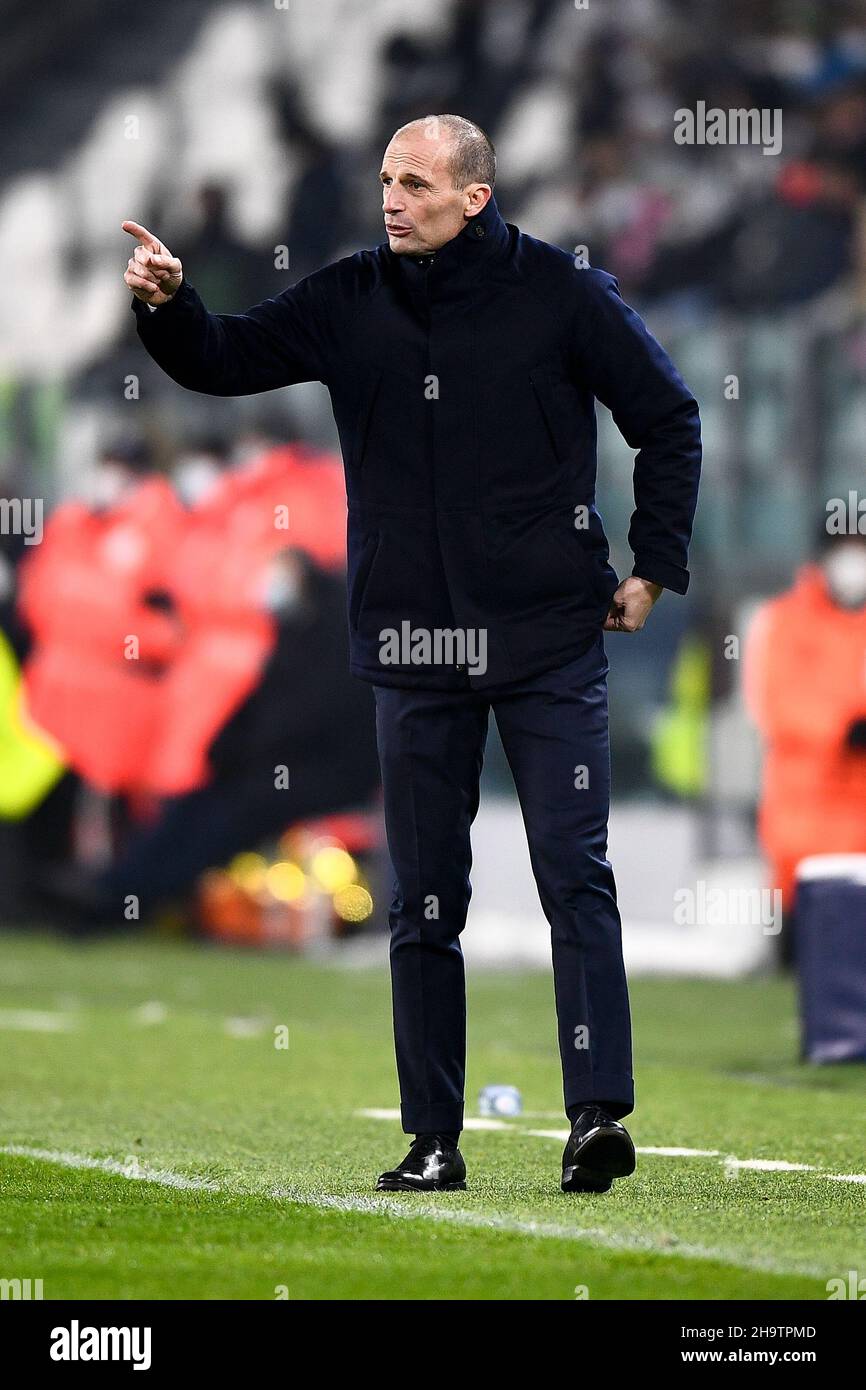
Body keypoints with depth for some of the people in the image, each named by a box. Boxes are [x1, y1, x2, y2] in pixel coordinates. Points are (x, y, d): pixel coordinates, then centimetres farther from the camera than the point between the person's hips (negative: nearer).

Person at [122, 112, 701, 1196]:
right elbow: (224, 360, 11)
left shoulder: (561, 293, -3)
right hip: (412, 646, 3)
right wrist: (167, 304, -11)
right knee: (423, 899, 6)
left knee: (574, 873, -9)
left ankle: (599, 1111, -11)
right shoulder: (350, 302, 5)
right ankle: (434, 1139, 12)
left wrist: (654, 568, 2)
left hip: (549, 637, -3)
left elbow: (668, 420, 6)